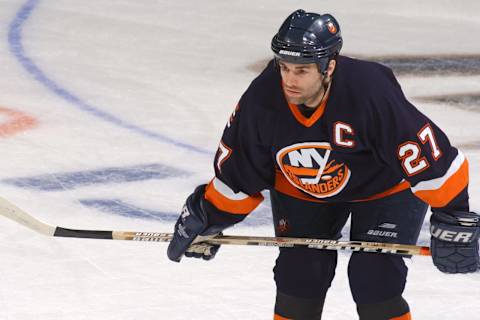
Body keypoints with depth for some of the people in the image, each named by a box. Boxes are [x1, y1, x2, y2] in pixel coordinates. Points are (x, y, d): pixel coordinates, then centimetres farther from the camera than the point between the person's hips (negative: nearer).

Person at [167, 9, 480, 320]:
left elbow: (433, 158, -30)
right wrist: (207, 218, 0)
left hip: (384, 187, -4)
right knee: (297, 278, -3)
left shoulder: (371, 92, -38)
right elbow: (238, 171, -6)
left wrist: (455, 221, -27)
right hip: (301, 190, 4)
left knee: (376, 284, -14)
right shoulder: (261, 99, -24)